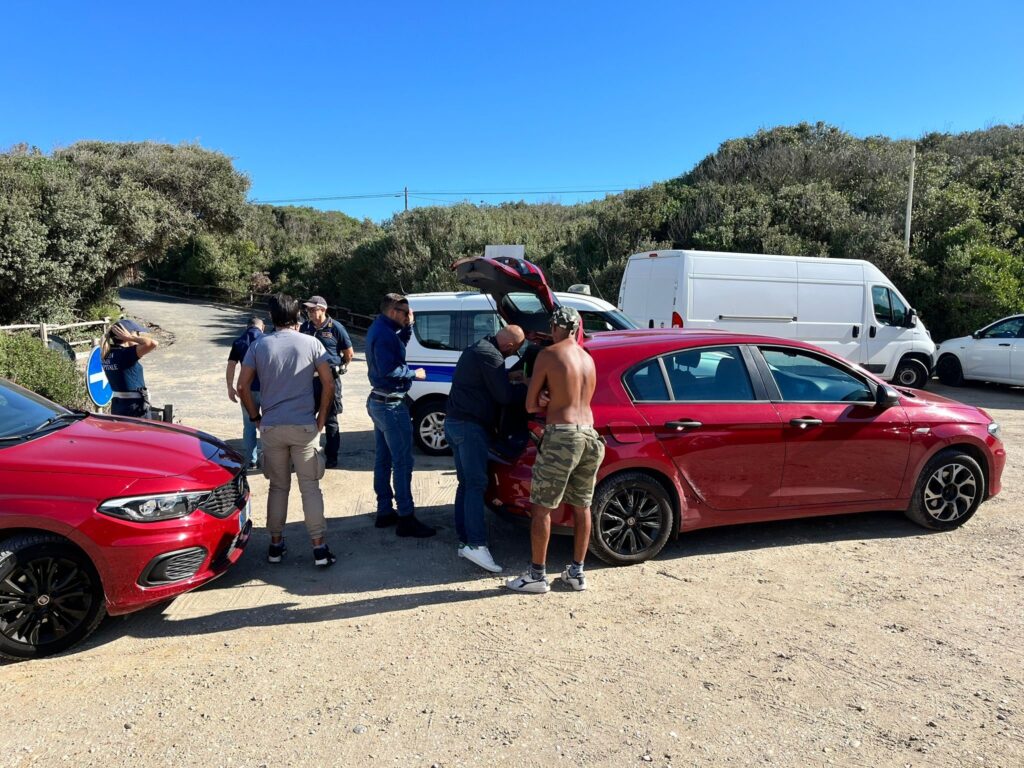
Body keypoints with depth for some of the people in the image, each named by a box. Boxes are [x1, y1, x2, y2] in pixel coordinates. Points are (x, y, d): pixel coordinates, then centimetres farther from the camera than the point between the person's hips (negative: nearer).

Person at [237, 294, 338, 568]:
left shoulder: (259, 346, 3)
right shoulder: (311, 343, -2)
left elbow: (243, 386, -1)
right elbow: (329, 384, -5)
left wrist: (255, 417, 11)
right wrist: (322, 417, 4)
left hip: (271, 427, 2)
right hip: (304, 426, -2)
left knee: (278, 487, 15)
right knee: (310, 487, 4)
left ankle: (276, 544, 21)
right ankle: (319, 547, 3)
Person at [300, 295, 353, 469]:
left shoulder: (335, 327, -8)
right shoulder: (305, 327, 6)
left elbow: (349, 353, 0)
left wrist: (339, 367, 9)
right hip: (309, 378, 5)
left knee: (330, 420, 5)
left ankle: (332, 457, 16)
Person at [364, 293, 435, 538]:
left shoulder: (378, 329, 11)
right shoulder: (384, 334, -20)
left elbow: (397, 347, 21)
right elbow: (389, 370, -28)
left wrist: (408, 327, 7)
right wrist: (414, 373, -14)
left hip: (378, 402, 11)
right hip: (391, 405, -11)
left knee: (383, 459, 15)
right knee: (402, 461, -7)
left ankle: (385, 512, 23)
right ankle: (406, 519, -3)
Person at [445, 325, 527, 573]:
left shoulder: (477, 349, 18)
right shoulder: (490, 356, -14)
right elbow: (505, 396, -13)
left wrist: (512, 377, 19)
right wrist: (528, 387, 0)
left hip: (455, 422, 10)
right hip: (470, 426, -10)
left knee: (466, 483, 10)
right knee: (476, 484, -12)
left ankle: (465, 541, 11)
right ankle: (476, 544, -16)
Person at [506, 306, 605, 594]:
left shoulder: (548, 355, -6)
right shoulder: (588, 359, 15)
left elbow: (530, 406, -3)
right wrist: (552, 399, 0)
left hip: (561, 436, -7)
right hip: (589, 435, 7)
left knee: (541, 508, 3)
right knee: (581, 507, 15)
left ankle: (537, 576, 10)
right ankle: (577, 572, 24)